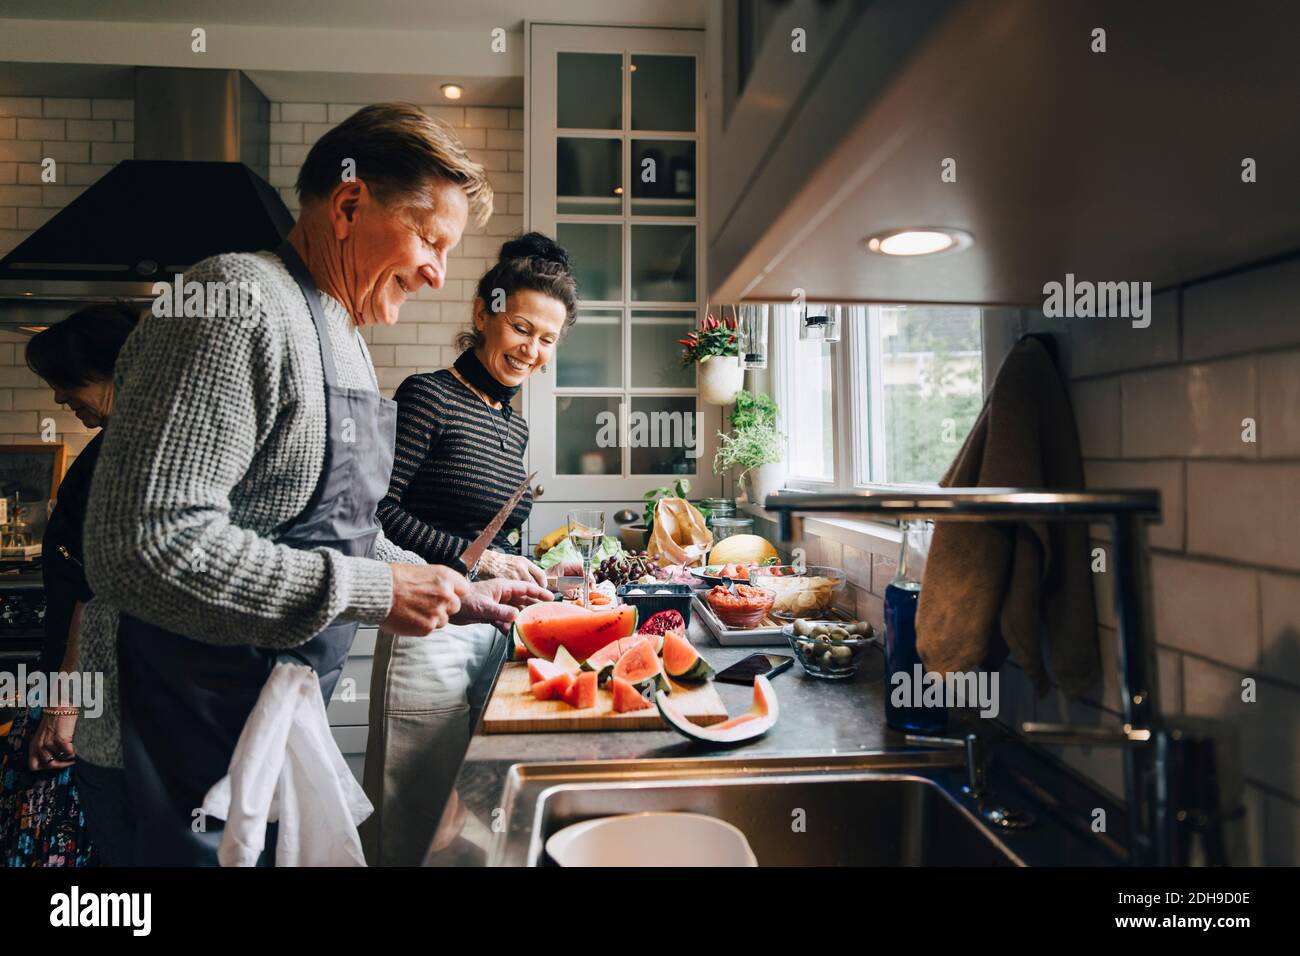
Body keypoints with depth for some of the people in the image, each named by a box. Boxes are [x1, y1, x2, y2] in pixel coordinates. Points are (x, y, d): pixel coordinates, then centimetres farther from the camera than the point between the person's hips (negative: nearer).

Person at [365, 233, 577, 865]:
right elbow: (378, 511, -16)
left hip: (494, 629, 8)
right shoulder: (428, 397, -9)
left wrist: (527, 569, 6)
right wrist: (475, 558, -19)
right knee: (419, 825, 6)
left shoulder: (514, 426, 15)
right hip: (433, 631, -7)